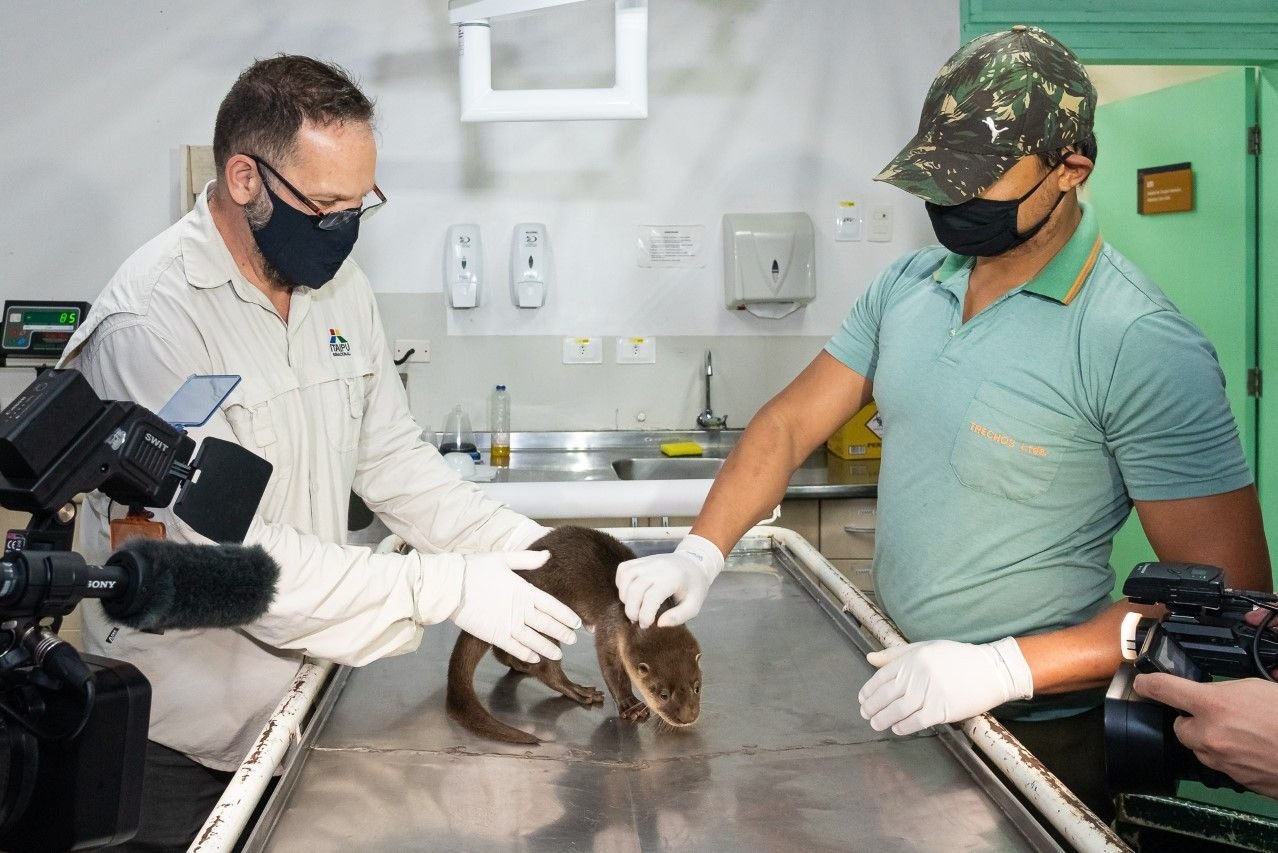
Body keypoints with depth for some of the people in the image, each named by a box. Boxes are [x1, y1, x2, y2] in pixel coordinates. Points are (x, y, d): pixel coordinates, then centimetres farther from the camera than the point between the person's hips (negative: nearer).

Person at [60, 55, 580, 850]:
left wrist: (526, 546, -11)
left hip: (302, 694, 6)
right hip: (191, 731, -6)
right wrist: (448, 588, -28)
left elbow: (394, 459, 4)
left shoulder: (340, 284, -1)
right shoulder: (151, 322, -23)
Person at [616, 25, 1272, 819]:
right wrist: (700, 554, -15)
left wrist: (1003, 669, -29)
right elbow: (791, 423, 1)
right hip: (893, 693, 6)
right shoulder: (907, 285, -1)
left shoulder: (1144, 346, -22)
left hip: (1035, 730, -6)